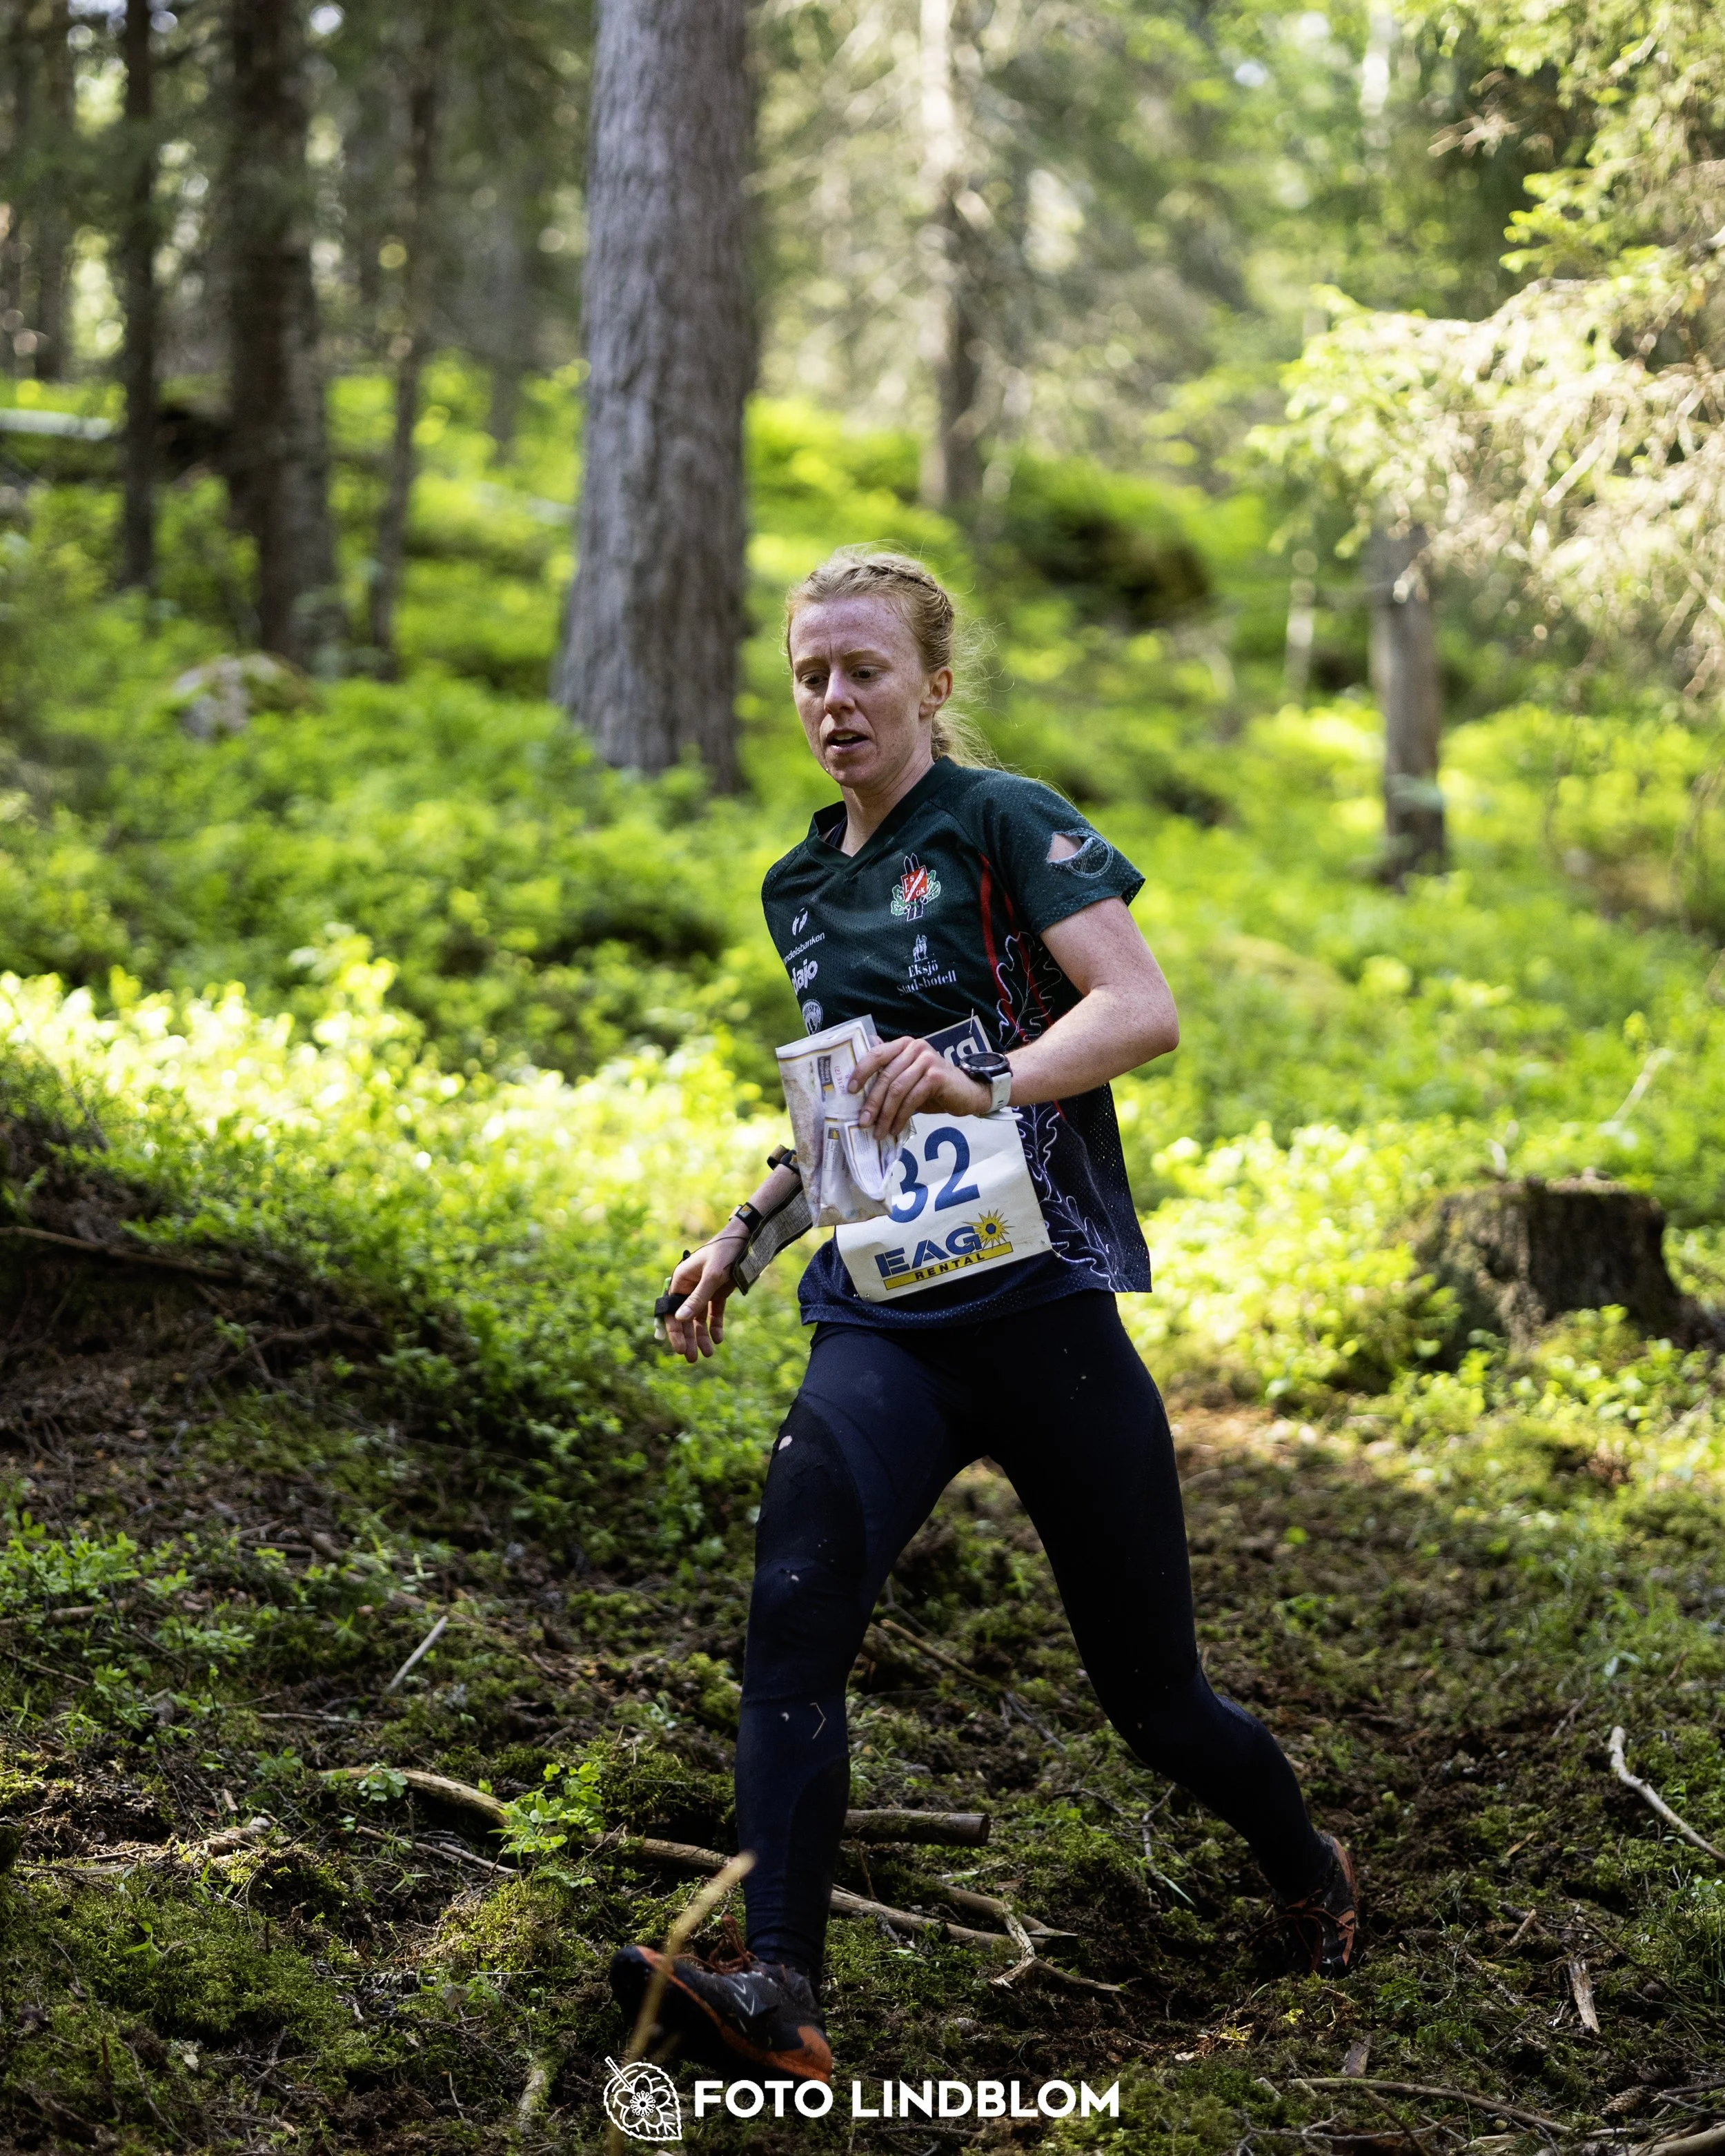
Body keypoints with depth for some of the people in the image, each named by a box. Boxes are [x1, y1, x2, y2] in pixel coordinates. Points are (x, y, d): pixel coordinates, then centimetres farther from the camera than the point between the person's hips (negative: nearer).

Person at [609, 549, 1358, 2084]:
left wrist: (990, 1081, -34)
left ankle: (1310, 1874, 36)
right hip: (886, 1321, 5)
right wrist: (747, 1227, 20)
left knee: (1152, 1695, 5)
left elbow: (1143, 1008, -17)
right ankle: (777, 1993, -28)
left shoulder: (1005, 822, -3)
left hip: (1046, 1297, -5)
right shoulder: (802, 890, 18)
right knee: (795, 1608, -23)